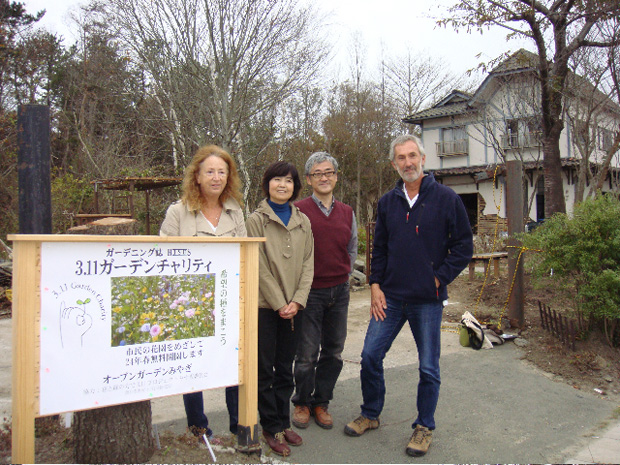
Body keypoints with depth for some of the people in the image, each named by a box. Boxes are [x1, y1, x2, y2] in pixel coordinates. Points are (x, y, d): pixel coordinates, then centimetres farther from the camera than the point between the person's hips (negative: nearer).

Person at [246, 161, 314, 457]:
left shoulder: (303, 221, 9)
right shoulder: (256, 220, -4)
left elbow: (308, 263, 5)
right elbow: (260, 268, -9)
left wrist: (297, 300, -6)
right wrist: (279, 303, -12)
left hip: (293, 307, 4)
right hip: (264, 305, -4)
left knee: (285, 368, 13)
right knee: (265, 369, 4)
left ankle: (284, 422, 25)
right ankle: (271, 427, 17)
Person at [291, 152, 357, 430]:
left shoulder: (347, 213, 9)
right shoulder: (298, 211, -5)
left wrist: (342, 274, 8)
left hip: (339, 291, 5)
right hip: (310, 290, -4)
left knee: (333, 352, 11)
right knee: (307, 353, 1)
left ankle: (321, 403, 27)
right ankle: (302, 403, 23)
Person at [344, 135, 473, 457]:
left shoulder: (446, 198, -4)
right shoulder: (387, 202, 7)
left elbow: (463, 246, -2)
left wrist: (440, 278, -9)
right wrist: (375, 285, 2)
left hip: (428, 300, -3)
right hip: (389, 297, 4)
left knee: (428, 367, 8)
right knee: (370, 355, 6)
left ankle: (424, 427, 27)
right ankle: (370, 414, 29)